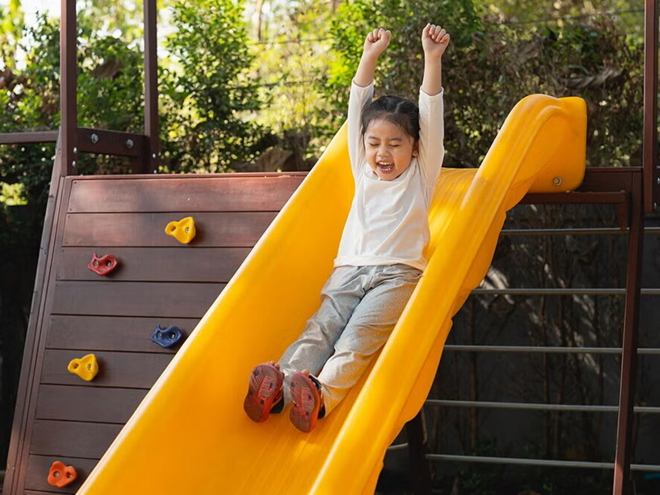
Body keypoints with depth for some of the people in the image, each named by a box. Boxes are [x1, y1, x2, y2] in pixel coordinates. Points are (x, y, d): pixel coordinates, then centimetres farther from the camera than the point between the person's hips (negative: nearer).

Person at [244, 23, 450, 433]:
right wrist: (370, 58, 9)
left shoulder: (420, 176, 16)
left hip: (398, 273, -3)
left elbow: (432, 118, 5)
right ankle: (276, 386, -43)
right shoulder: (364, 173, 24)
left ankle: (322, 393, -48)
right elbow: (357, 111, 17)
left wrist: (433, 60, -5)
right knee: (322, 328, -21)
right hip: (349, 270, 3)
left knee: (360, 335, -26)